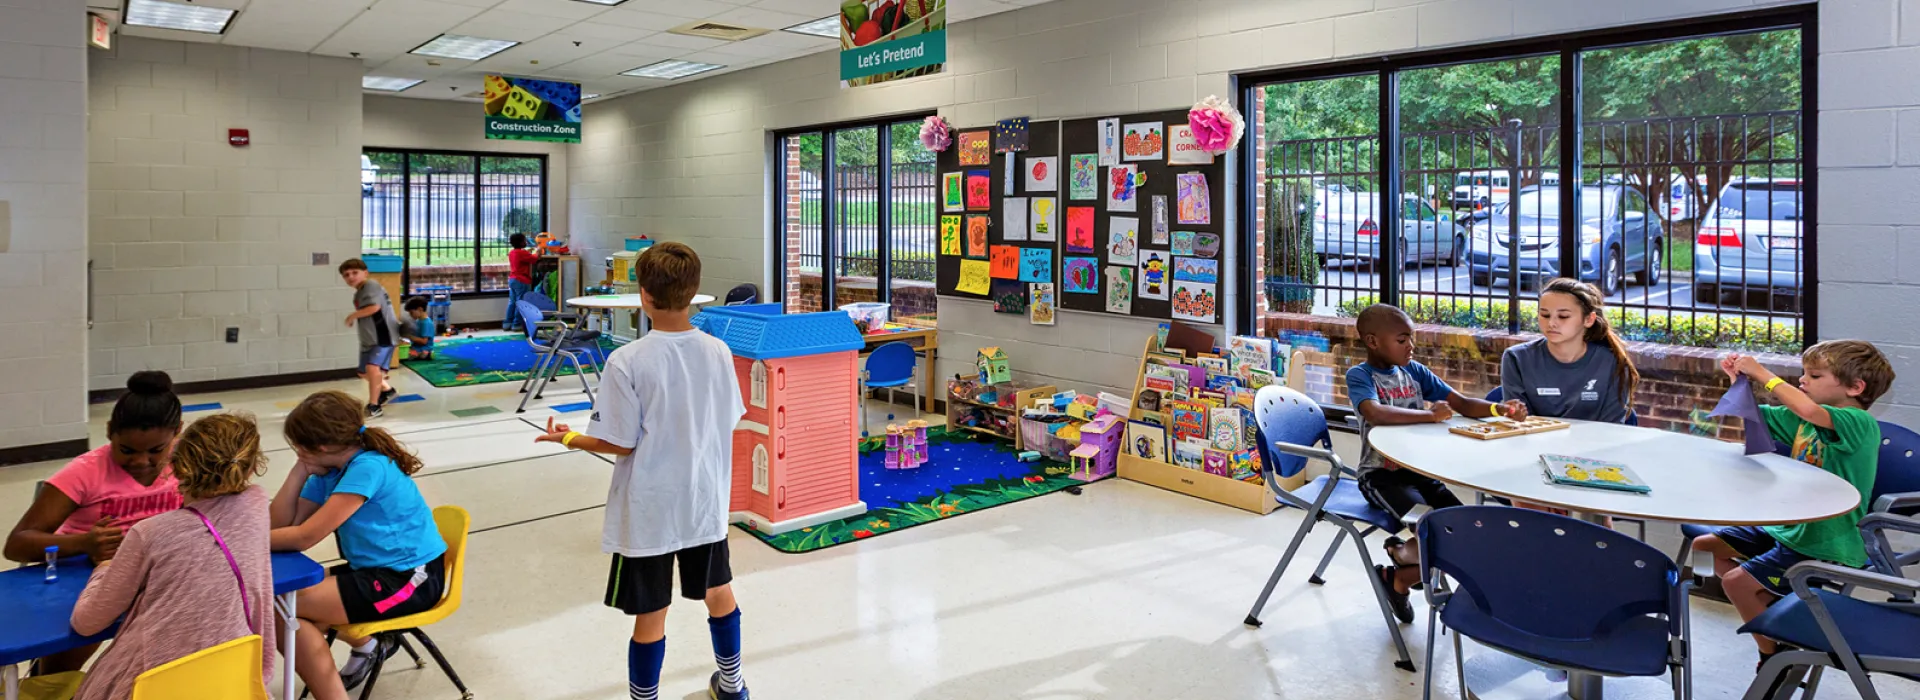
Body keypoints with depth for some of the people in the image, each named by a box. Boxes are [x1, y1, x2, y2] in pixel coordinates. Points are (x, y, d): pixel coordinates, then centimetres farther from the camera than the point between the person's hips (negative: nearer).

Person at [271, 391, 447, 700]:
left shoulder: (367, 469, -20)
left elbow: (303, 538, -19)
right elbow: (282, 524, 2)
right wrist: (300, 469, -4)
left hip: (412, 579, -9)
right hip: (376, 570, 9)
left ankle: (365, 647, 5)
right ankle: (366, 645, 15)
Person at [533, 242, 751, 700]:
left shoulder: (627, 361, -19)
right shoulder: (718, 352, -7)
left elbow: (621, 444, -14)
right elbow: (728, 421, 3)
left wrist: (569, 438, 4)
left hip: (649, 511, -4)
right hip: (705, 502, 5)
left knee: (651, 615, 9)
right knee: (719, 593, 22)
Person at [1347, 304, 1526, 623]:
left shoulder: (1415, 371, 9)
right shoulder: (1360, 375, -10)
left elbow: (1462, 403, 5)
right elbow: (1375, 413, -30)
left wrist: (1498, 409, -13)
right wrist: (1430, 414, -25)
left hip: (1418, 471, 7)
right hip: (1380, 475, -6)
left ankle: (1399, 578, 16)